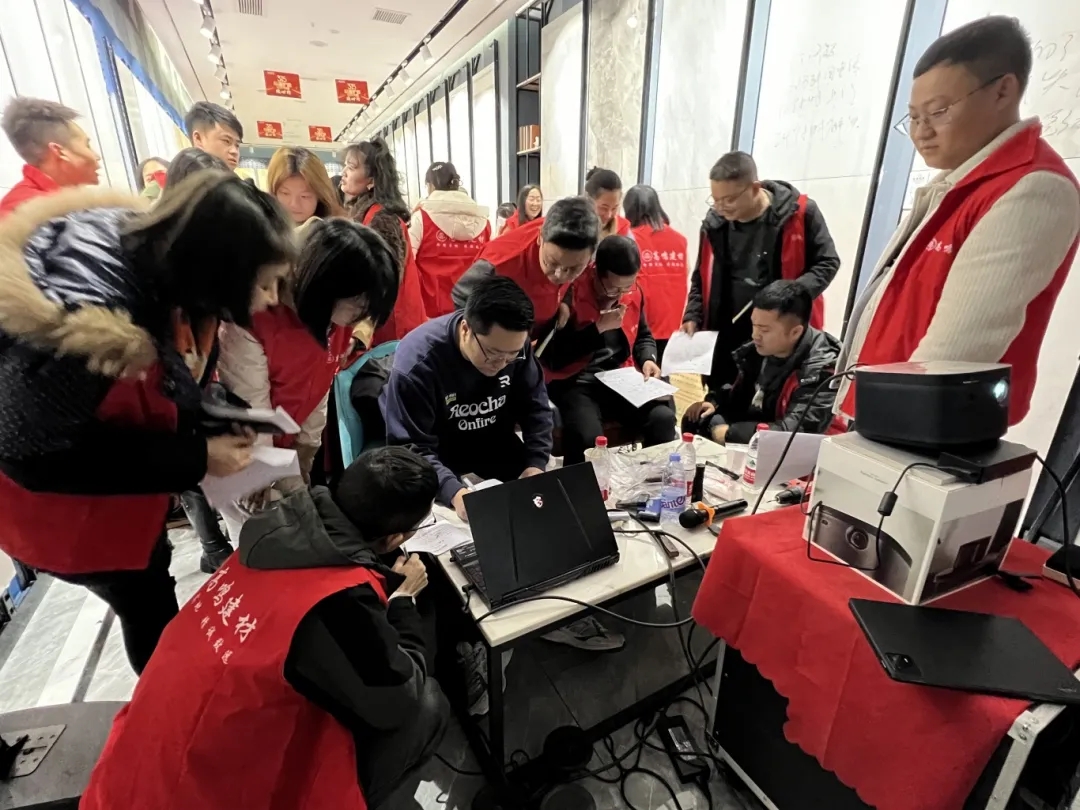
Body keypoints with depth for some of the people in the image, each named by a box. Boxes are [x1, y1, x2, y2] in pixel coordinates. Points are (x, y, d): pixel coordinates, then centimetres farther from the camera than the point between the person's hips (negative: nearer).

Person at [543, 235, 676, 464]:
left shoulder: (634, 292, 5)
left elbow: (643, 335, 23)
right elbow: (552, 357, -16)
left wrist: (648, 360, 1)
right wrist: (598, 327, -18)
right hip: (574, 381, -5)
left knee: (664, 419, -19)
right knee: (587, 438, -33)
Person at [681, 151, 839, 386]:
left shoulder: (799, 213, -8)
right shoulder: (715, 224, 3)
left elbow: (827, 263, 1)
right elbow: (701, 279, 14)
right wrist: (692, 317, -1)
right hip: (728, 339, 3)